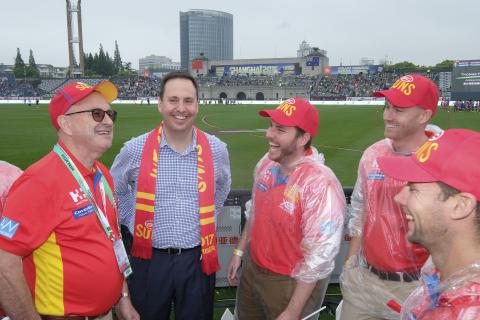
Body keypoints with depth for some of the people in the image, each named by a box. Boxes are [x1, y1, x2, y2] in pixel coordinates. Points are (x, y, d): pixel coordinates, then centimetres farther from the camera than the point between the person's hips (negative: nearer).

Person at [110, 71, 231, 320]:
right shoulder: (135, 149, -8)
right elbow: (115, 190, 11)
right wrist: (134, 222, 4)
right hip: (150, 260, 0)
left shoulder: (216, 149, -4)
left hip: (198, 260, 1)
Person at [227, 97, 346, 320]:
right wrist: (239, 252, 14)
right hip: (252, 270, 7)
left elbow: (319, 257, -24)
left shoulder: (320, 185, -28)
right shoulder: (266, 163, -5)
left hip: (293, 283, -7)